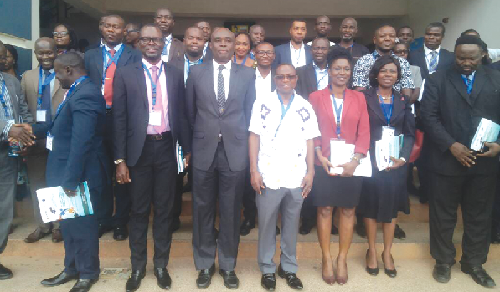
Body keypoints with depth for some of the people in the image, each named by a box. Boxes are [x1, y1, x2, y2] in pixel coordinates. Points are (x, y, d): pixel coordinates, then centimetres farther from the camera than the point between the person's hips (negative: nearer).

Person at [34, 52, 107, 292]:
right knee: (69, 223, 21)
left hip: (79, 174, -10)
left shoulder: (85, 94, -24)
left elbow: (81, 142, -29)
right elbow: (59, 126, 20)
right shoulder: (76, 92, 10)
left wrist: (71, 179, -27)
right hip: (67, 172, 10)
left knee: (81, 224, 7)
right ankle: (71, 269, 39)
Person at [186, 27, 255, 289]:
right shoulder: (196, 73, 5)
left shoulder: (247, 74, 5)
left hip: (235, 150, 0)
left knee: (231, 211, 8)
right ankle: (205, 265, 25)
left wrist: (242, 142, 8)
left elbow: (250, 113, 9)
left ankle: (228, 265, 24)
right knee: (203, 210, 8)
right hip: (204, 150, 1)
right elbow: (190, 111, 12)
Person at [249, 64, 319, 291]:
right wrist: (254, 171, -6)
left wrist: (310, 172, 1)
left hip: (296, 177, 2)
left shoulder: (305, 107, 7)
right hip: (268, 176, -2)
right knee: (267, 224, 8)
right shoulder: (262, 104, 2)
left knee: (291, 224, 13)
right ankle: (267, 269, 24)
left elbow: (309, 141, 7)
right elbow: (254, 136, 0)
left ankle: (289, 268, 28)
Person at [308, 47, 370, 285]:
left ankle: (342, 259, 21)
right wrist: (320, 156, -12)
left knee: (348, 211, 7)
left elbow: (364, 132, 1)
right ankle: (326, 259, 18)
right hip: (324, 164, -1)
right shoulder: (316, 97, 2)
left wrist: (356, 160, -11)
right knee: (324, 210, 5)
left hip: (351, 164, 2)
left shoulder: (358, 98, 6)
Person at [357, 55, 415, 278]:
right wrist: (368, 156, -14)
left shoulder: (403, 101, 9)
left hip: (397, 162, 3)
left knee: (392, 205, 9)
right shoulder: (365, 98, 0)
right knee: (371, 204, 5)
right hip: (371, 160, -3)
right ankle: (372, 251, 20)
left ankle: (387, 253, 22)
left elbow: (410, 133, 6)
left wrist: (403, 158, -8)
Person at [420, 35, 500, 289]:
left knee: (479, 215, 13)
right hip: (446, 160, -2)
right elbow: (429, 116, -7)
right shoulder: (437, 80, 1)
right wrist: (451, 145, -16)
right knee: (443, 214, 9)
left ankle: (474, 263, 30)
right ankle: (443, 261, 26)